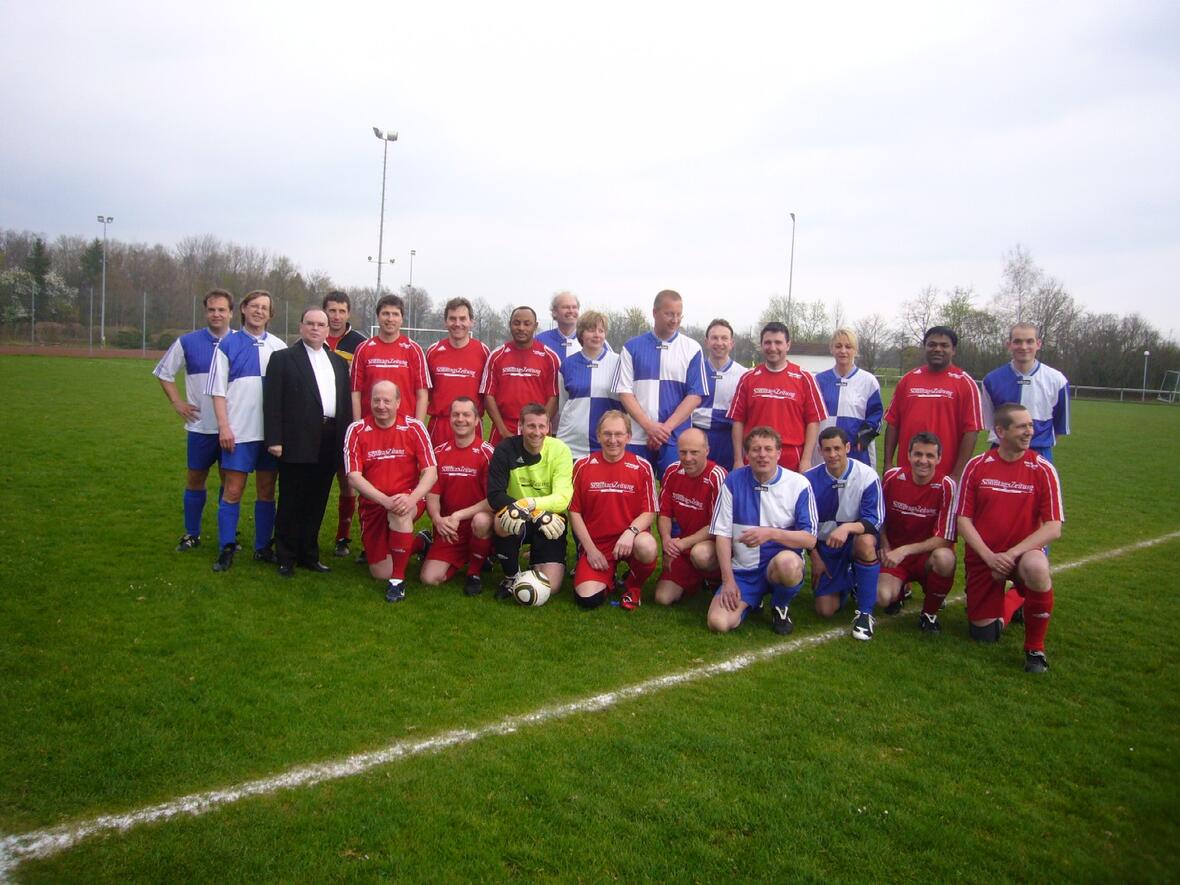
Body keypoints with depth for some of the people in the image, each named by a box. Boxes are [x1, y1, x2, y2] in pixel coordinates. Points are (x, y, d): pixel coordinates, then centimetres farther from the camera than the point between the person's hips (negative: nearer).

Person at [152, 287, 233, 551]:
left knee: (230, 480, 8)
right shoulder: (187, 342, 0)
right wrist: (178, 403, 5)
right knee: (195, 479, 9)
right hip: (200, 426, 1)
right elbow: (164, 373, 12)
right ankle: (191, 534, 21)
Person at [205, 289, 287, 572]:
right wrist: (224, 427, -8)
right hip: (238, 431, -2)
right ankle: (227, 549, 9)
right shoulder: (228, 344, 3)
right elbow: (218, 389, 1)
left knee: (267, 491, 8)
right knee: (233, 490, -1)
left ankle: (263, 547, 18)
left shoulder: (278, 347, 7)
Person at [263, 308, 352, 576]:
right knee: (291, 503, 4)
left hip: (330, 442, 4)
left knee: (317, 502, 11)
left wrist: (346, 439, 6)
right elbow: (272, 401, -5)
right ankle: (286, 558, 14)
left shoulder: (339, 362, 17)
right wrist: (274, 439, -12)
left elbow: (346, 402, 14)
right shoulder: (283, 358, 2)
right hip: (297, 442, -4)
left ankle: (309, 554, 21)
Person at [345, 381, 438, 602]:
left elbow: (431, 472, -10)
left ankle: (398, 580, -21)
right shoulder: (357, 430, -5)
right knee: (380, 574, 4)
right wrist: (385, 500, -24)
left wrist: (411, 499, -28)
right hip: (373, 504, 2)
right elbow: (354, 476, -11)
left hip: (408, 500, -2)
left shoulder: (414, 427, -7)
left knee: (400, 513, -39)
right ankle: (416, 543, 37)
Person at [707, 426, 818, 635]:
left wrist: (771, 533, -26)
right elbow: (722, 533, -1)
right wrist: (728, 580, -7)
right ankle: (752, 600, 16)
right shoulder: (733, 481, -2)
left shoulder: (799, 484, -6)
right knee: (718, 623, -20)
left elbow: (810, 539, -10)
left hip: (782, 564, -2)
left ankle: (781, 607, -3)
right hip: (742, 570, 2)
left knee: (787, 562, -39)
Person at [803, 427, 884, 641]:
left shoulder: (867, 476, -15)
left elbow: (874, 520, -19)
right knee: (825, 610, -7)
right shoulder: (810, 479, -8)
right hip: (825, 547, 2)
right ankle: (846, 584, 31)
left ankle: (865, 613, -23)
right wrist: (815, 557, 2)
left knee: (866, 541, -40)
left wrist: (847, 527, -37)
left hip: (854, 541, -2)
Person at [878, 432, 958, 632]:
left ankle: (930, 613, -8)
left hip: (928, 555, -1)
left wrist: (904, 550, -23)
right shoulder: (892, 477, -7)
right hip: (894, 554, 1)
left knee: (944, 558, -37)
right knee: (883, 598, -27)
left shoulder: (946, 486, -14)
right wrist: (886, 548, -6)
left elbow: (944, 540, -17)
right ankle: (899, 589, 15)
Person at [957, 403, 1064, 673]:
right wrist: (990, 557, -18)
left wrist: (1012, 554, -22)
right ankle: (1013, 599, 40)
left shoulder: (1042, 469, -8)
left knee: (1037, 569, -39)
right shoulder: (977, 466, -5)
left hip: (1023, 552, -2)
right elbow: (963, 520, -5)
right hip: (982, 558, 2)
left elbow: (1053, 528, -12)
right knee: (984, 635, 5)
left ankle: (1035, 648, -15)